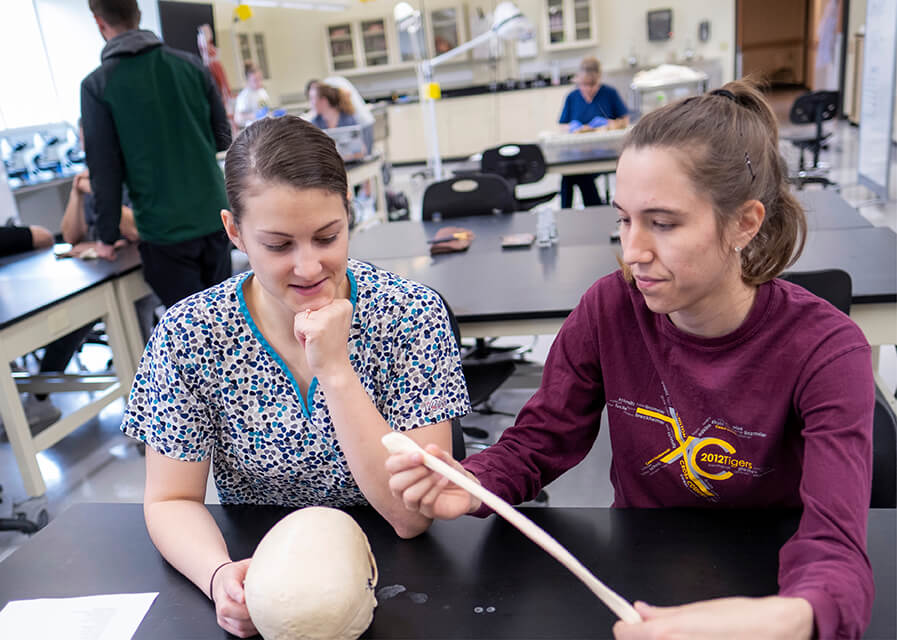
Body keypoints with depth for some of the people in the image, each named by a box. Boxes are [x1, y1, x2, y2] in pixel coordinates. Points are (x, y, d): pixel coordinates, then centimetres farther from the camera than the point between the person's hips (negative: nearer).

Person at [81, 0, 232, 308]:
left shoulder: (97, 85, -7)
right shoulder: (191, 64, 2)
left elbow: (105, 170, -6)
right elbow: (222, 138, 6)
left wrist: (107, 236, 5)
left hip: (163, 229, -4)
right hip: (213, 218, 4)